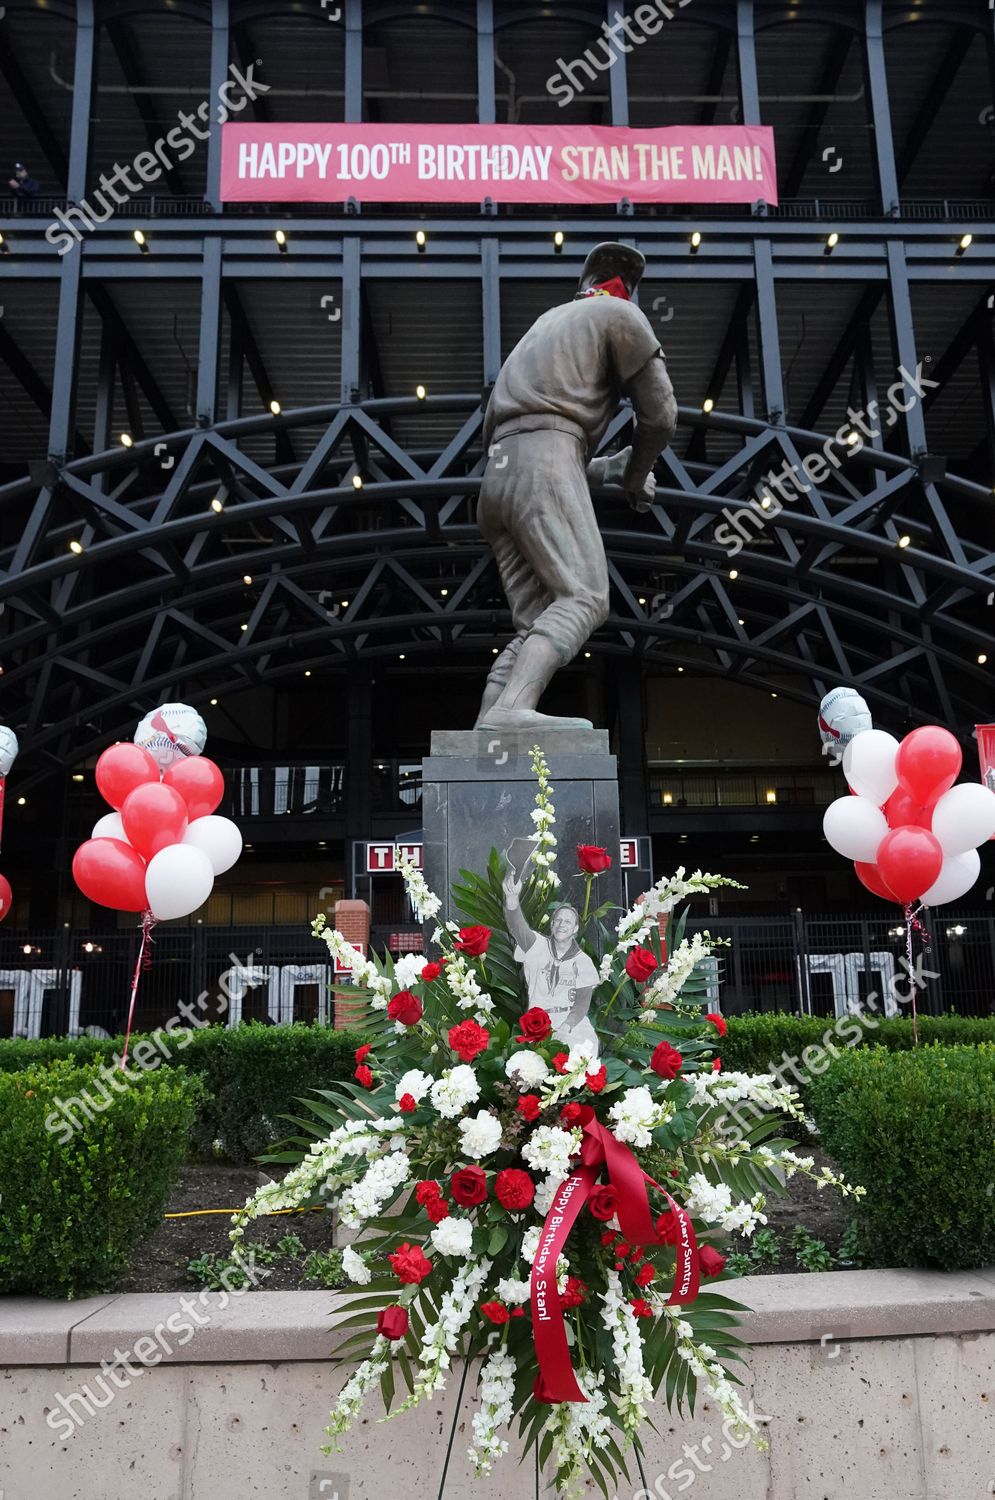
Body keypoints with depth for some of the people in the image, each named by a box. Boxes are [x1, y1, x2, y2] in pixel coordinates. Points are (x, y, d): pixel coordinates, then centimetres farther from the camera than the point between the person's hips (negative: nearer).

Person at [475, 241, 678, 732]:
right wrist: (634, 478, 24)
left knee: (533, 623, 0)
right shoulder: (621, 315, 15)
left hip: (497, 471, 8)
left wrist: (608, 469, 38)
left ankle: (486, 734, -16)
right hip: (545, 463, -7)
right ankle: (512, 709, -40)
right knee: (584, 597, -19)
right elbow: (660, 415, 5)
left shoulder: (547, 322, 37)